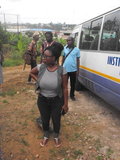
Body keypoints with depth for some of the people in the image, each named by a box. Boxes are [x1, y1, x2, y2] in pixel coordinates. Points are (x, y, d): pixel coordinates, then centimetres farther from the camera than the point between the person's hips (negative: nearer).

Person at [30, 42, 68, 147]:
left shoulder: (61, 70, -21)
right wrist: (38, 80, -5)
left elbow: (65, 88, -12)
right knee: (45, 120, 21)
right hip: (42, 100, 2)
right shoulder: (40, 67, -14)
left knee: (56, 120, 18)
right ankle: (46, 136, 50)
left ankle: (56, 137, 48)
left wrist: (66, 104, -6)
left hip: (56, 100, -2)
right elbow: (32, 73, 10)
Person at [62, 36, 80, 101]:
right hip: (65, 69, 2)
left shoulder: (77, 49, -4)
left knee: (73, 83, 10)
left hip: (73, 70, -1)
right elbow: (63, 58, 10)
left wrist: (78, 70, -2)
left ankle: (72, 95, 27)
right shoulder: (65, 48, 2)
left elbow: (78, 60, 0)